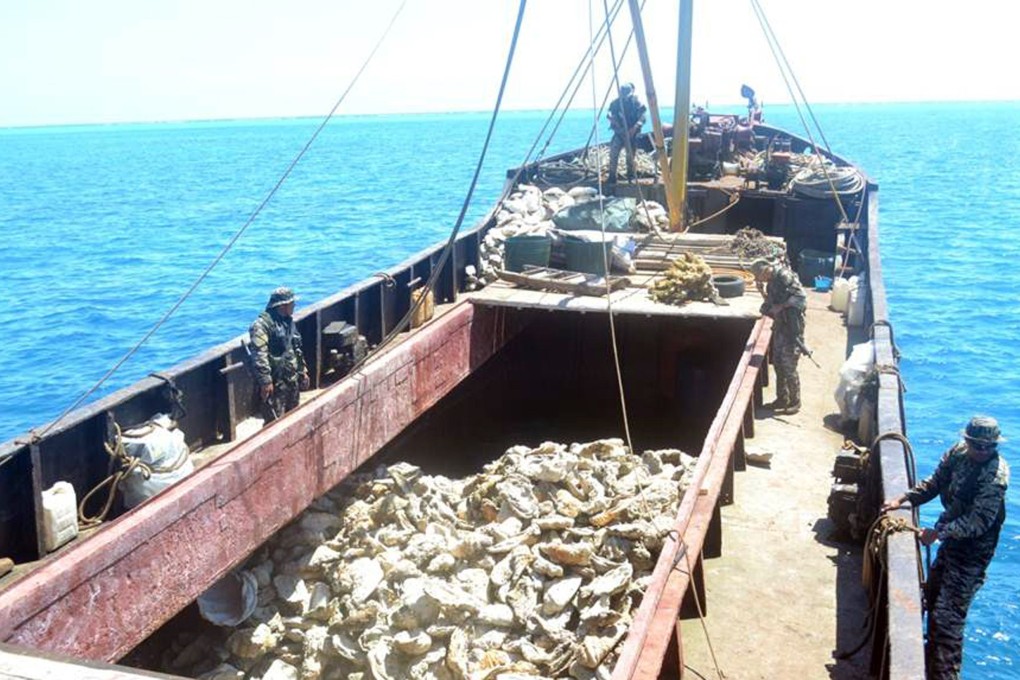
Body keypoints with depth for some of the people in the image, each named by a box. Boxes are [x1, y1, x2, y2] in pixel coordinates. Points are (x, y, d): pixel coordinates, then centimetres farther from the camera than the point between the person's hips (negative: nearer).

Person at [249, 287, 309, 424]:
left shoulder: (288, 321, 11)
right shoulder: (262, 325, -18)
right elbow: (259, 356, -23)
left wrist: (303, 369, 20)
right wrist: (265, 381, -25)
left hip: (292, 379, 8)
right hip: (275, 381, -8)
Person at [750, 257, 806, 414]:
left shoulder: (785, 276, -18)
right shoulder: (771, 282, 10)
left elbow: (801, 298, -23)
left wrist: (781, 306, -20)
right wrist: (763, 291, 3)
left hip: (792, 328, -9)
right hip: (779, 327, 9)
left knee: (789, 367, -2)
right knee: (778, 364, 15)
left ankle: (795, 402, 12)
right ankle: (782, 398, 27)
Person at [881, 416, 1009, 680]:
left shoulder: (995, 476, -25)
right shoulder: (959, 452, -5)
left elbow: (978, 523, -26)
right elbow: (935, 483, 6)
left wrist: (938, 533, -28)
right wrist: (903, 499, -4)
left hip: (972, 551, -8)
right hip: (953, 537, 8)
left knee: (947, 617, -10)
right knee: (932, 596, 24)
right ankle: (934, 656, 44)